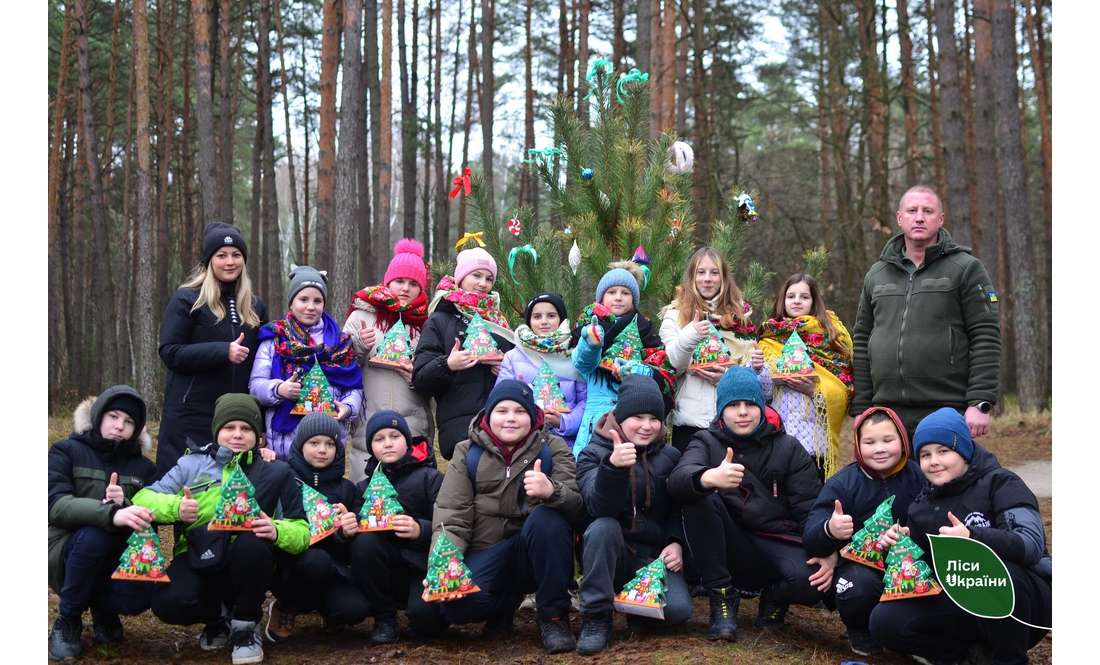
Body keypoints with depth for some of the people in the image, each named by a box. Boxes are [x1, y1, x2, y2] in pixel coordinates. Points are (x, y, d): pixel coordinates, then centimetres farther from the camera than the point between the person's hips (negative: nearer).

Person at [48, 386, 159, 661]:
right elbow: (56, 506, -21)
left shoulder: (143, 467, 8)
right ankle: (67, 622, -11)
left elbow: (150, 521, -3)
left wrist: (125, 506, -26)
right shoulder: (66, 452, -3)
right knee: (94, 533, -35)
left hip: (118, 561, 2)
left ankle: (104, 609, 8)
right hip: (68, 556, -2)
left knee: (139, 594, -31)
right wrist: (112, 514, -39)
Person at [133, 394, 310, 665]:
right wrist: (175, 507, -20)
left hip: (247, 563, -1)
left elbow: (302, 532, 1)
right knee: (167, 603, -30)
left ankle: (246, 626, -8)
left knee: (252, 542, -35)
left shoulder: (276, 472, 7)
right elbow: (143, 498, 1)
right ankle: (221, 613, 8)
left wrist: (277, 531, -23)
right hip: (199, 559, 1)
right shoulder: (192, 463, 9)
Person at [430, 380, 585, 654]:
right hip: (486, 556, 1)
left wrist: (551, 491, -39)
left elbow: (578, 505, -15)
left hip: (539, 556, 0)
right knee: (455, 605, -28)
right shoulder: (467, 453, 3)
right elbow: (450, 515, -6)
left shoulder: (552, 447, 0)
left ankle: (554, 615, -14)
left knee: (548, 517, -31)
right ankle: (506, 603, 8)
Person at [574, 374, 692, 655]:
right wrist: (614, 466, -40)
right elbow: (601, 509, -21)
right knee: (604, 526, -35)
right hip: (612, 557, -2)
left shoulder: (670, 456, 6)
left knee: (677, 609, -27)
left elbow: (679, 508, 10)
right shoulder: (594, 454, -4)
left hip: (655, 557, 2)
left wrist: (676, 542, -11)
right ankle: (597, 617, -20)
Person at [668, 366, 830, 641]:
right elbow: (677, 479, -18)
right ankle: (722, 596, -13)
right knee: (700, 497, -26)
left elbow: (811, 508, -1)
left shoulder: (789, 448, 7)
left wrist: (828, 552, -22)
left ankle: (775, 596, 7)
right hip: (729, 552, 0)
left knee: (811, 581, -32)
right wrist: (708, 478, -43)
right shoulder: (707, 442, 5)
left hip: (777, 546, 0)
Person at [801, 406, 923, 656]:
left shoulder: (918, 476, -4)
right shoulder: (841, 484, -9)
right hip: (859, 563, -2)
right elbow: (810, 540, -18)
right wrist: (829, 531, -42)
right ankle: (860, 630, 1)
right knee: (861, 586, -35)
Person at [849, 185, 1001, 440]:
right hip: (887, 417, 4)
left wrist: (980, 404, -12)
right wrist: (861, 409, 10)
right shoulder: (876, 275, 16)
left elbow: (986, 340, -4)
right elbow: (861, 343, 16)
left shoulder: (966, 269, 3)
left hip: (946, 417, -4)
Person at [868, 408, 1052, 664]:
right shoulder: (921, 508, 8)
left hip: (1022, 596, -4)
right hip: (962, 606, 4)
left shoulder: (1000, 483, -9)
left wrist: (972, 537, -41)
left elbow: (1033, 544, -25)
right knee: (885, 620, -18)